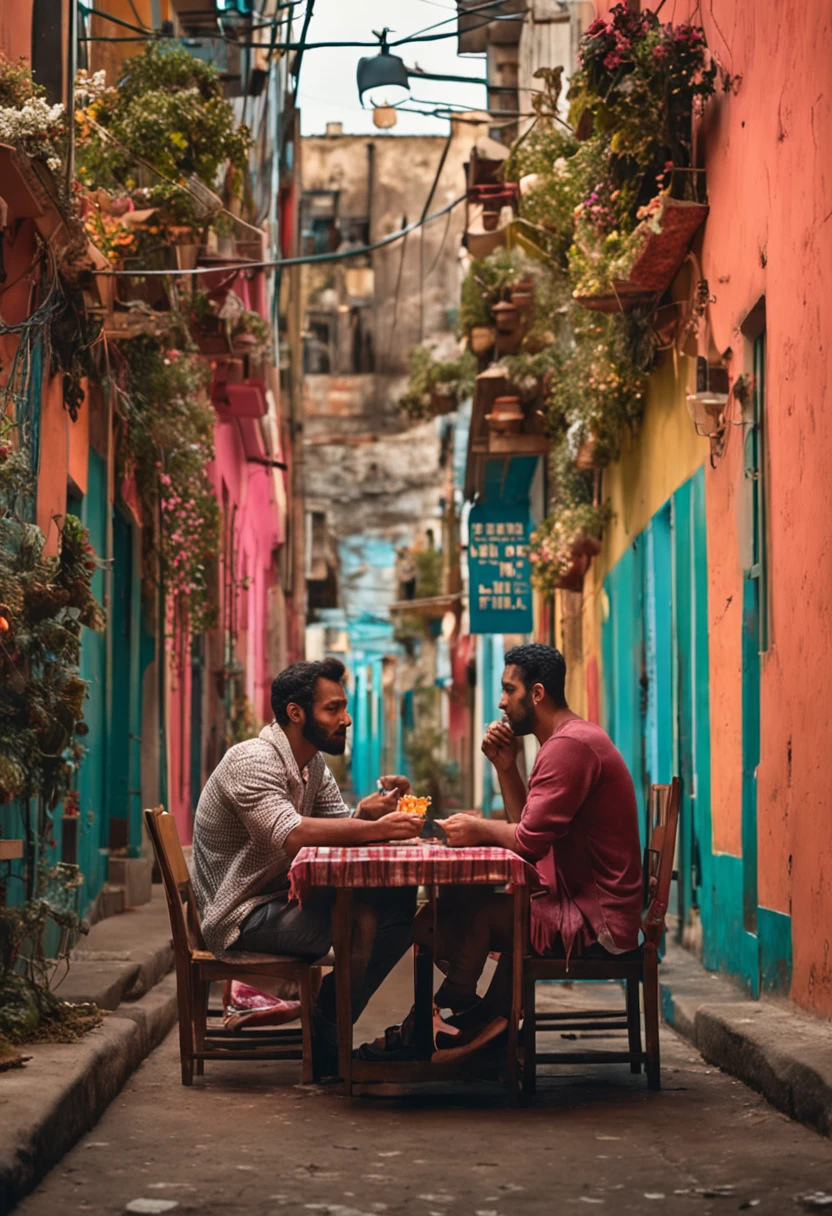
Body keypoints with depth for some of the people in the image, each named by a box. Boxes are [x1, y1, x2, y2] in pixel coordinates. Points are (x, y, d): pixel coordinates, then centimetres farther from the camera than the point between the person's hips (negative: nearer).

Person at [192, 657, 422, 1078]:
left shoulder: (313, 765, 12)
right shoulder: (252, 760, -19)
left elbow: (339, 829, 3)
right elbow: (289, 834, -35)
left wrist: (366, 812, -20)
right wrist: (375, 827, -37)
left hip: (282, 898, 9)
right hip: (242, 915, -9)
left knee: (401, 905, -3)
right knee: (364, 922, -25)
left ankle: (327, 1036, 3)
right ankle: (325, 1045, -6)